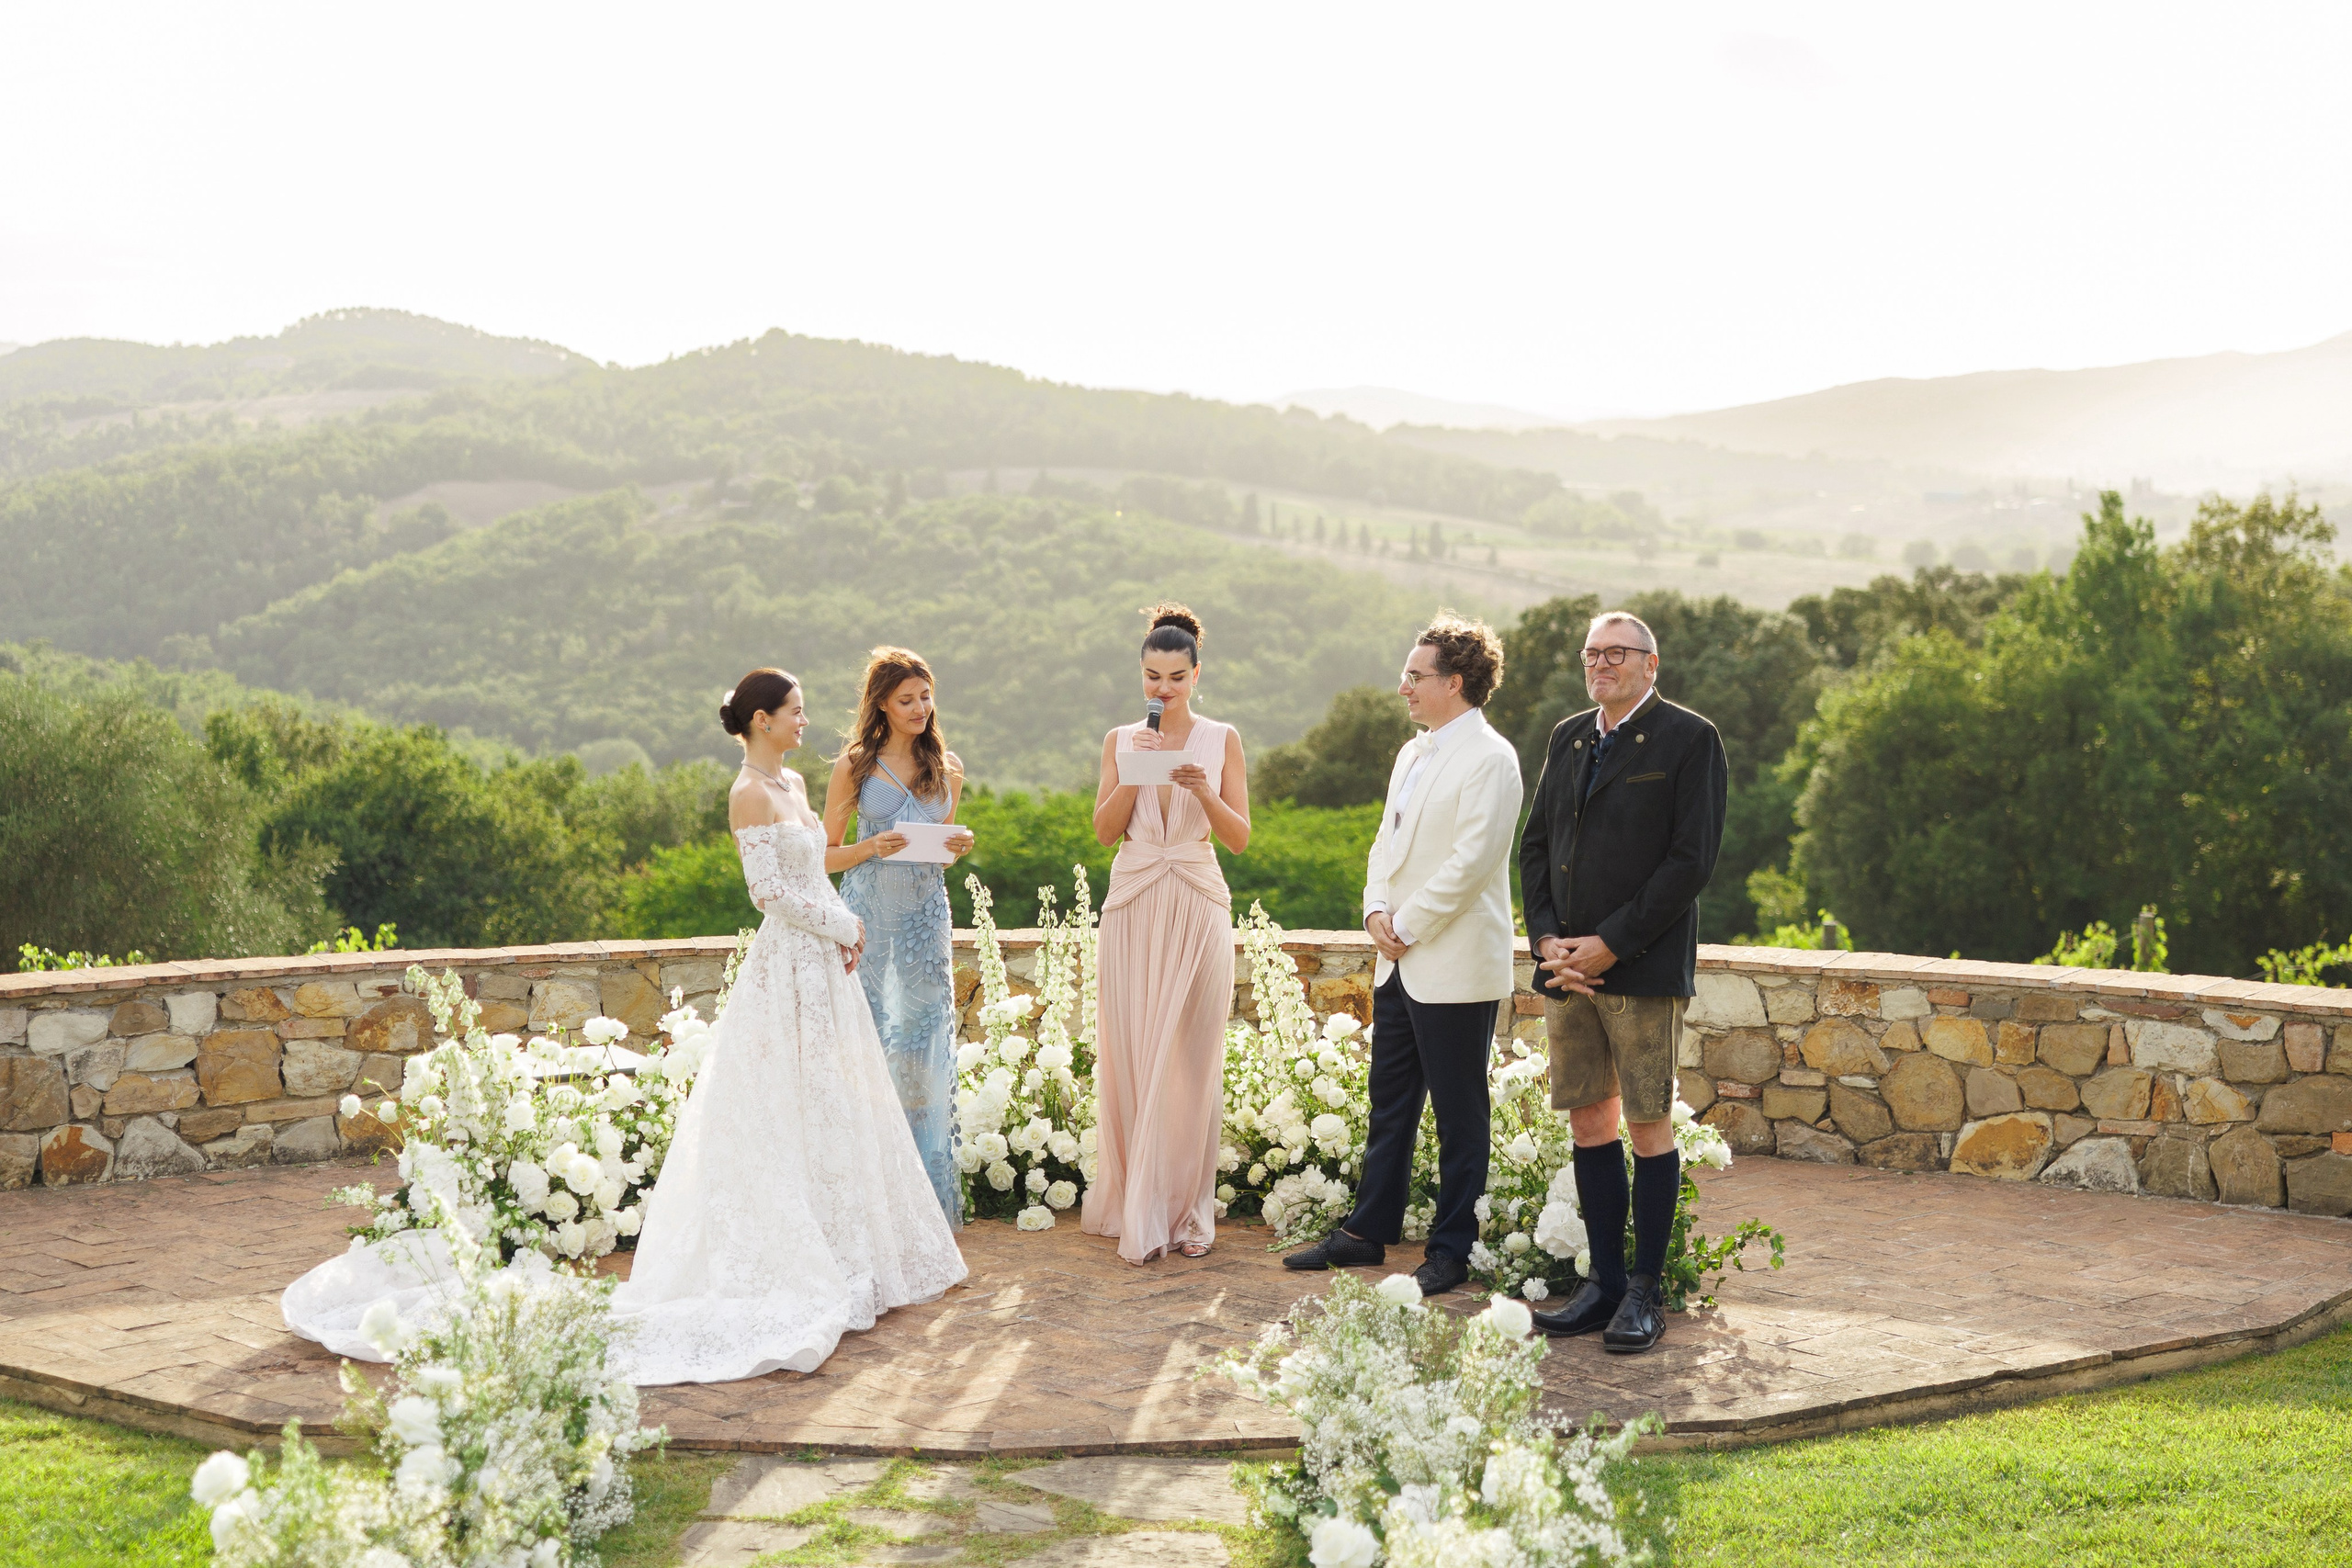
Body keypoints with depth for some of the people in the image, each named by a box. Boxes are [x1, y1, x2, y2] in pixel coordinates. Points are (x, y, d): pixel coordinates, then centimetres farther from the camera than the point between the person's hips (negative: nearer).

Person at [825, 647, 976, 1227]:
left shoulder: (947, 767, 9)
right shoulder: (855, 766, -1)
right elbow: (827, 854, 2)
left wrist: (959, 846, -2)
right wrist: (873, 847, -15)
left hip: (926, 917, 3)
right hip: (868, 917, -3)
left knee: (925, 1046, 3)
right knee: (866, 1043, -2)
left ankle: (926, 1199, 11)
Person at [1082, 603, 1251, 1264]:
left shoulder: (1222, 740, 4)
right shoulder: (1120, 741, 8)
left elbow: (1240, 837, 1)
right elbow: (1105, 830, 1)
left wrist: (1205, 790, -16)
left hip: (1197, 907, -1)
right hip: (1133, 907, 1)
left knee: (1190, 1060, -1)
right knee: (1130, 1056, -1)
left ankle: (1188, 1210, 8)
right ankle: (1138, 1213, 6)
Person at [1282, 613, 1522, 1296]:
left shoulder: (1489, 759, -13)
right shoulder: (1413, 754, 15)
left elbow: (1471, 860, -19)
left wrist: (1407, 924, -14)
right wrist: (1377, 911, 1)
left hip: (1456, 967, -9)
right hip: (1399, 962, 9)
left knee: (1459, 1113, 3)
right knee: (1390, 1104, 15)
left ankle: (1451, 1250, 11)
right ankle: (1368, 1231, 24)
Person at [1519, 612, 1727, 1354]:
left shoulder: (1689, 739, -4)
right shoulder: (1567, 737, 15)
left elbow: (1692, 860, -11)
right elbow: (1535, 844, 14)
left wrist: (1610, 944, -14)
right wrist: (1548, 938, -2)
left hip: (1643, 968, -6)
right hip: (1567, 964, 6)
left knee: (1649, 1126, -1)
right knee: (1589, 1122, 8)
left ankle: (1646, 1291, 9)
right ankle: (1605, 1281, 17)